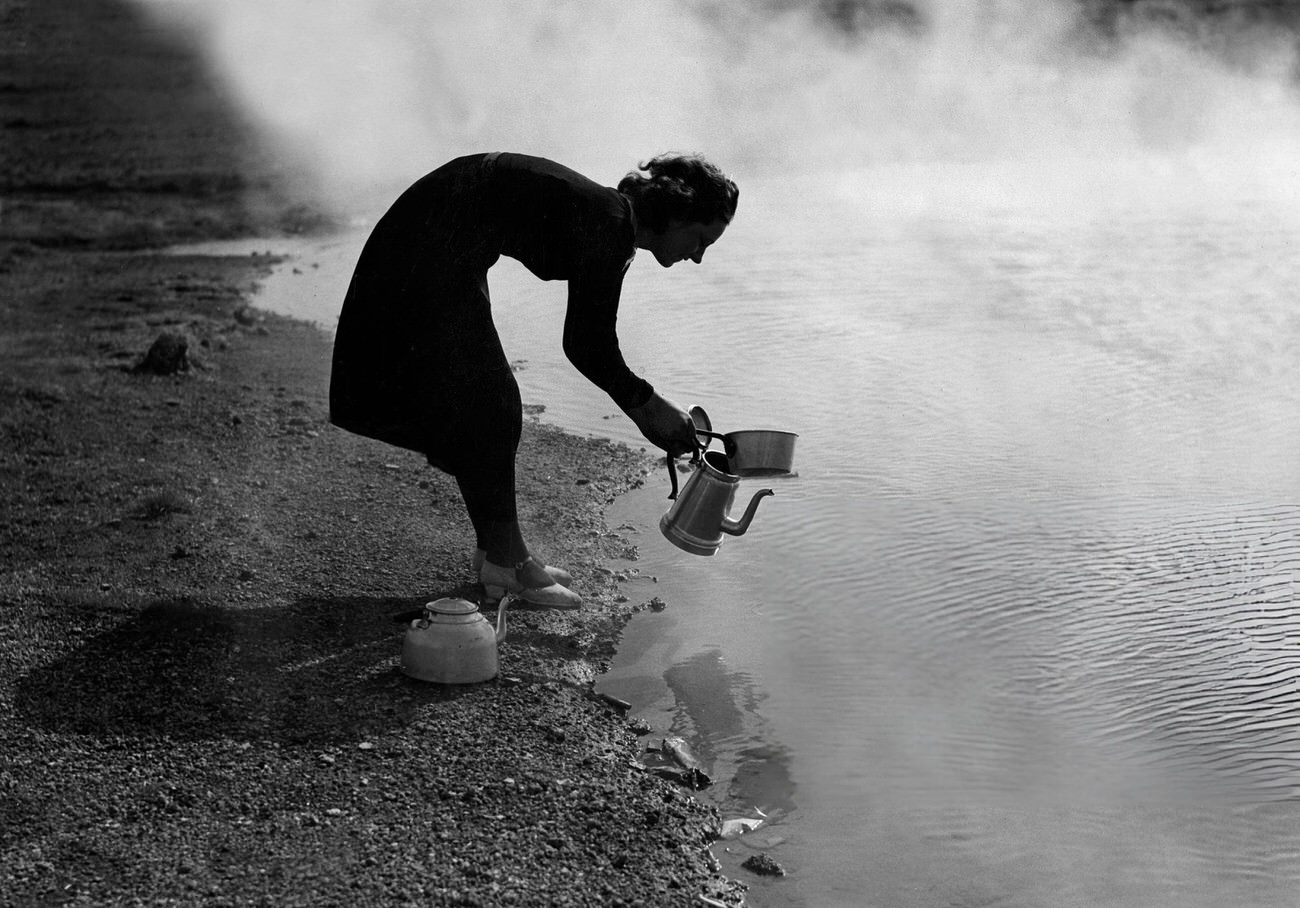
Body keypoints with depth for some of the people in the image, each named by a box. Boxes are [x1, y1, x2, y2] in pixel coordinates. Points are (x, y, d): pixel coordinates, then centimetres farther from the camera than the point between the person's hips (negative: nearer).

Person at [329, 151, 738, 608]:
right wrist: (648, 404, -8)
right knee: (484, 408, -5)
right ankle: (504, 563, 3)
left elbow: (592, 339, 16)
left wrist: (644, 408, 15)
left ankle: (501, 552, 20)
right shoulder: (608, 225, -20)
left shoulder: (613, 223, 8)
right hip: (431, 249, -10)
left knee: (492, 406, 12)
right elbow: (586, 348, -19)